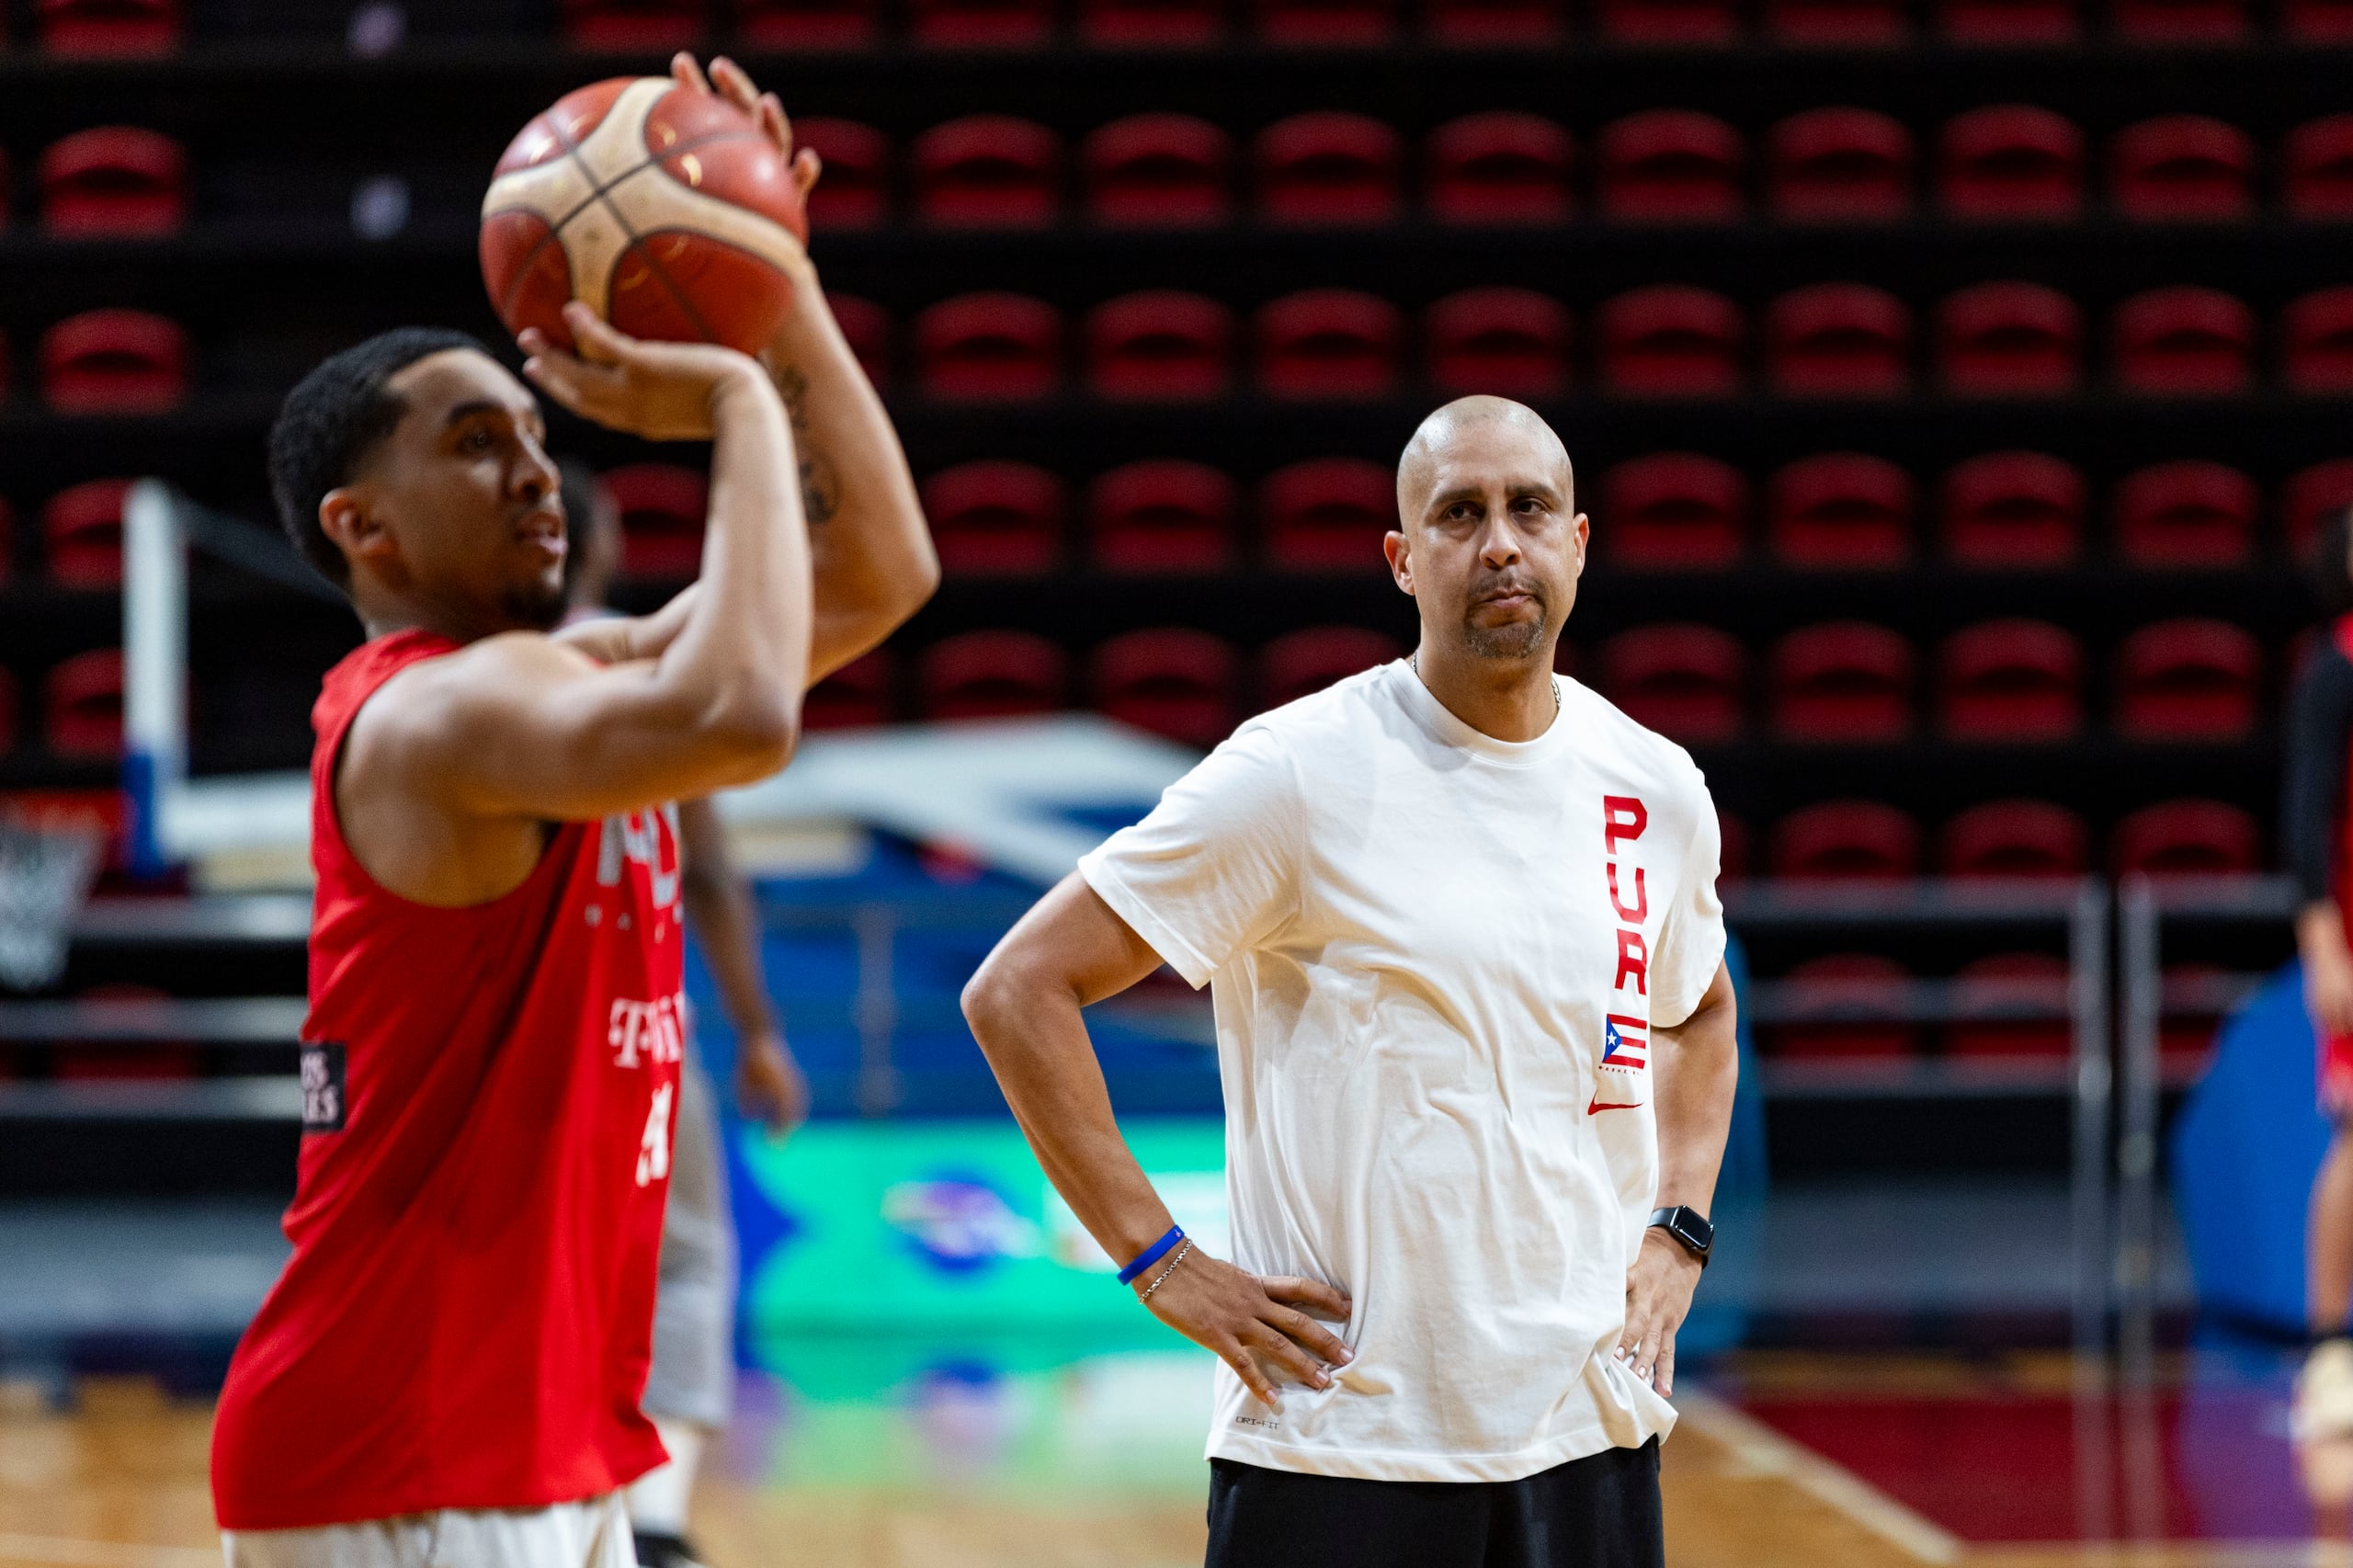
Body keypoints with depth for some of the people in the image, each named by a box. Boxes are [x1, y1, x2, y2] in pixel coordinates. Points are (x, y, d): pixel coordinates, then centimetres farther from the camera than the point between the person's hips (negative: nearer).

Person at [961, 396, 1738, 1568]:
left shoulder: (1659, 792, 8)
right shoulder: (1301, 776, -9)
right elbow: (1017, 991, -8)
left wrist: (1676, 1233, 13)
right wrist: (1163, 1267, -10)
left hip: (1585, 1428, 5)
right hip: (1341, 1440, -5)